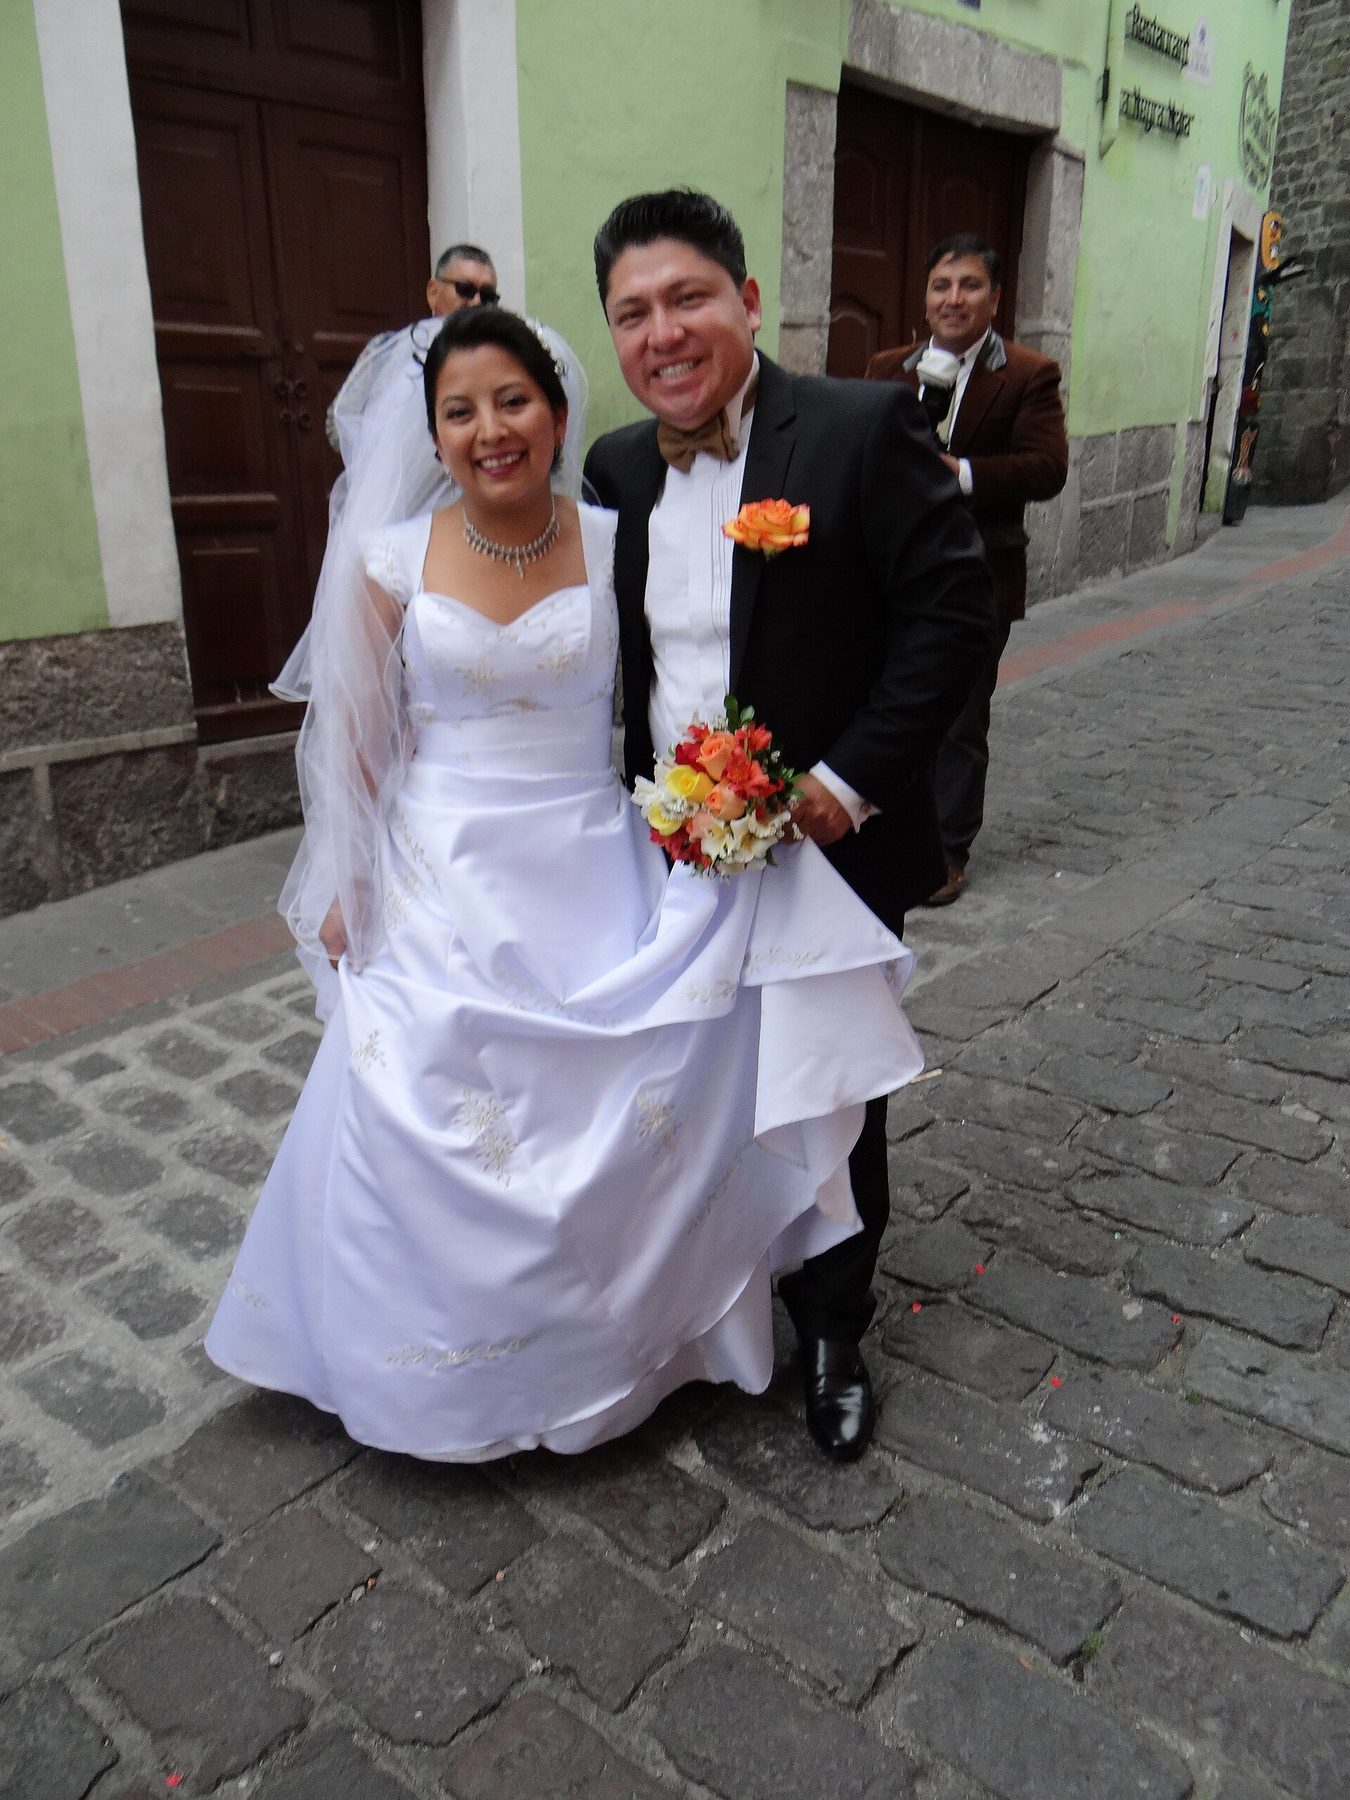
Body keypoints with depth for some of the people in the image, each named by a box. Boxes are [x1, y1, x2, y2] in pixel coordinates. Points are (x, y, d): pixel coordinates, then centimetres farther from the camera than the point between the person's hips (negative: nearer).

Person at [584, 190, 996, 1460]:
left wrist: (849, 779, -19)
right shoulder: (616, 471, 5)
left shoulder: (864, 429, -12)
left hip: (830, 851, -4)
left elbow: (954, 609, -14)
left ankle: (833, 1332, 35)